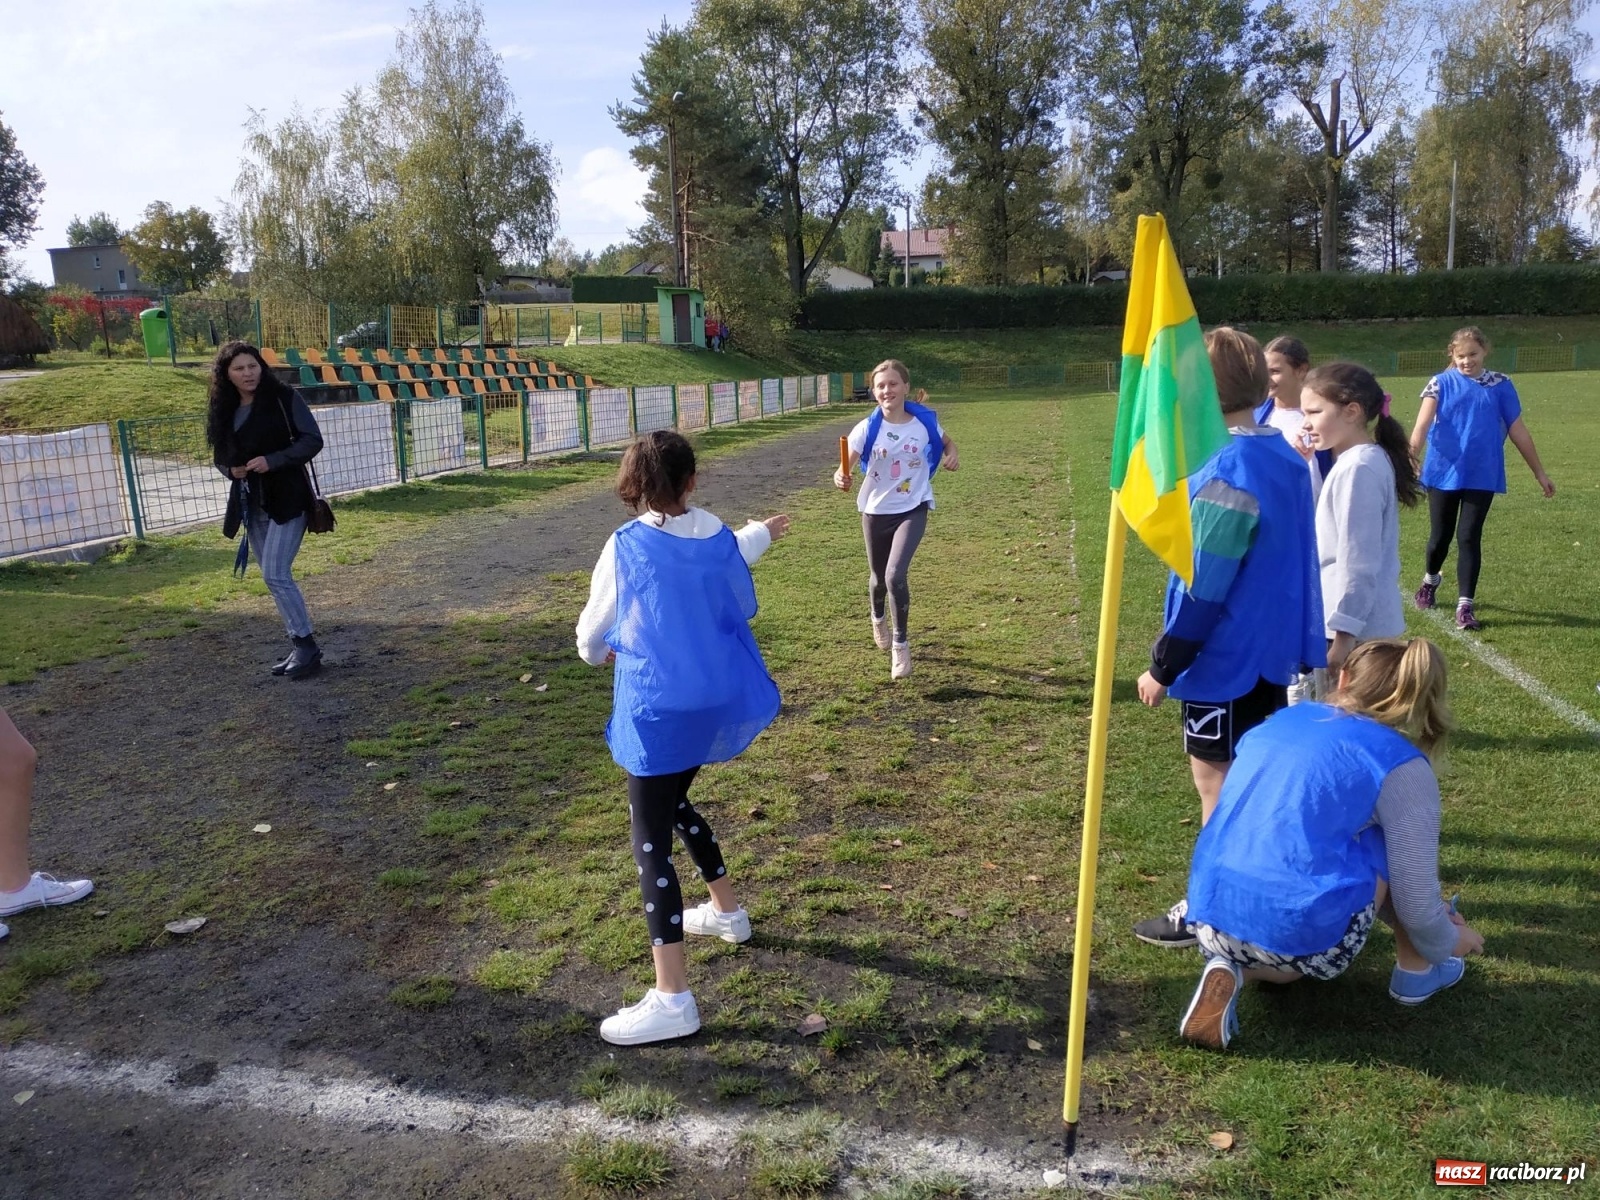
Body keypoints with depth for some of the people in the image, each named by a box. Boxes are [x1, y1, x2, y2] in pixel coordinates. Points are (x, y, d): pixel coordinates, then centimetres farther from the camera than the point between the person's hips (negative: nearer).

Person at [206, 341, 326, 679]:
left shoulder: (283, 397, -7)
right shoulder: (224, 410, 9)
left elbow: (312, 440, -10)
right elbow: (219, 456, 18)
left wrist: (272, 461, -21)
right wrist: (231, 470, -5)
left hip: (286, 499, -6)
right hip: (250, 504, 6)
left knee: (275, 574, -14)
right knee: (275, 577, 8)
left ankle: (306, 646, -5)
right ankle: (301, 647, 16)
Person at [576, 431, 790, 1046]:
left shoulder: (626, 546, -14)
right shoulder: (719, 538, 0)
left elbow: (592, 635, -2)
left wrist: (600, 650, 22)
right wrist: (758, 535, 39)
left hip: (657, 711, -6)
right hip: (715, 702, 7)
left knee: (652, 841, -2)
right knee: (672, 802, 29)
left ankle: (672, 999, -3)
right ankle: (726, 910, 46)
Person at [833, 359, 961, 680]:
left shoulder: (925, 422, -9)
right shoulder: (867, 428, -12)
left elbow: (946, 442, 12)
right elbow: (846, 465, -18)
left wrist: (953, 455, -11)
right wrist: (841, 477, -41)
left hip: (912, 509, -1)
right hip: (876, 511, 1)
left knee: (896, 574, -20)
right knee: (878, 577, 17)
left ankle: (901, 644, 1)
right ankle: (878, 619, 53)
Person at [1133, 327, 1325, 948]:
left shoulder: (1227, 473, -24)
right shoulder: (1284, 457, 5)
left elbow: (1203, 589, -22)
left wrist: (1162, 667, -13)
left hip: (1224, 660, -9)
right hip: (1269, 651, 9)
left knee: (1217, 782, 4)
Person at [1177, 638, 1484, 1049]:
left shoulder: (1278, 721, 17)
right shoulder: (1402, 766, 0)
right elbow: (1415, 904, 3)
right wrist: (1448, 943, 26)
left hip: (1211, 920, 5)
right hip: (1301, 936, -5)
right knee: (1392, 846, 18)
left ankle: (1231, 968, 10)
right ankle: (1415, 971, 29)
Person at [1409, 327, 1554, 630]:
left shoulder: (1500, 385, 3)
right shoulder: (1441, 383, -2)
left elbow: (1517, 431, 7)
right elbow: (1423, 422, -18)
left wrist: (1539, 472, 10)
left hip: (1482, 476, 0)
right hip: (1443, 473, 0)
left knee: (1469, 538, -3)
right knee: (1440, 536, 10)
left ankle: (1465, 605, 3)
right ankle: (1430, 580, 39)